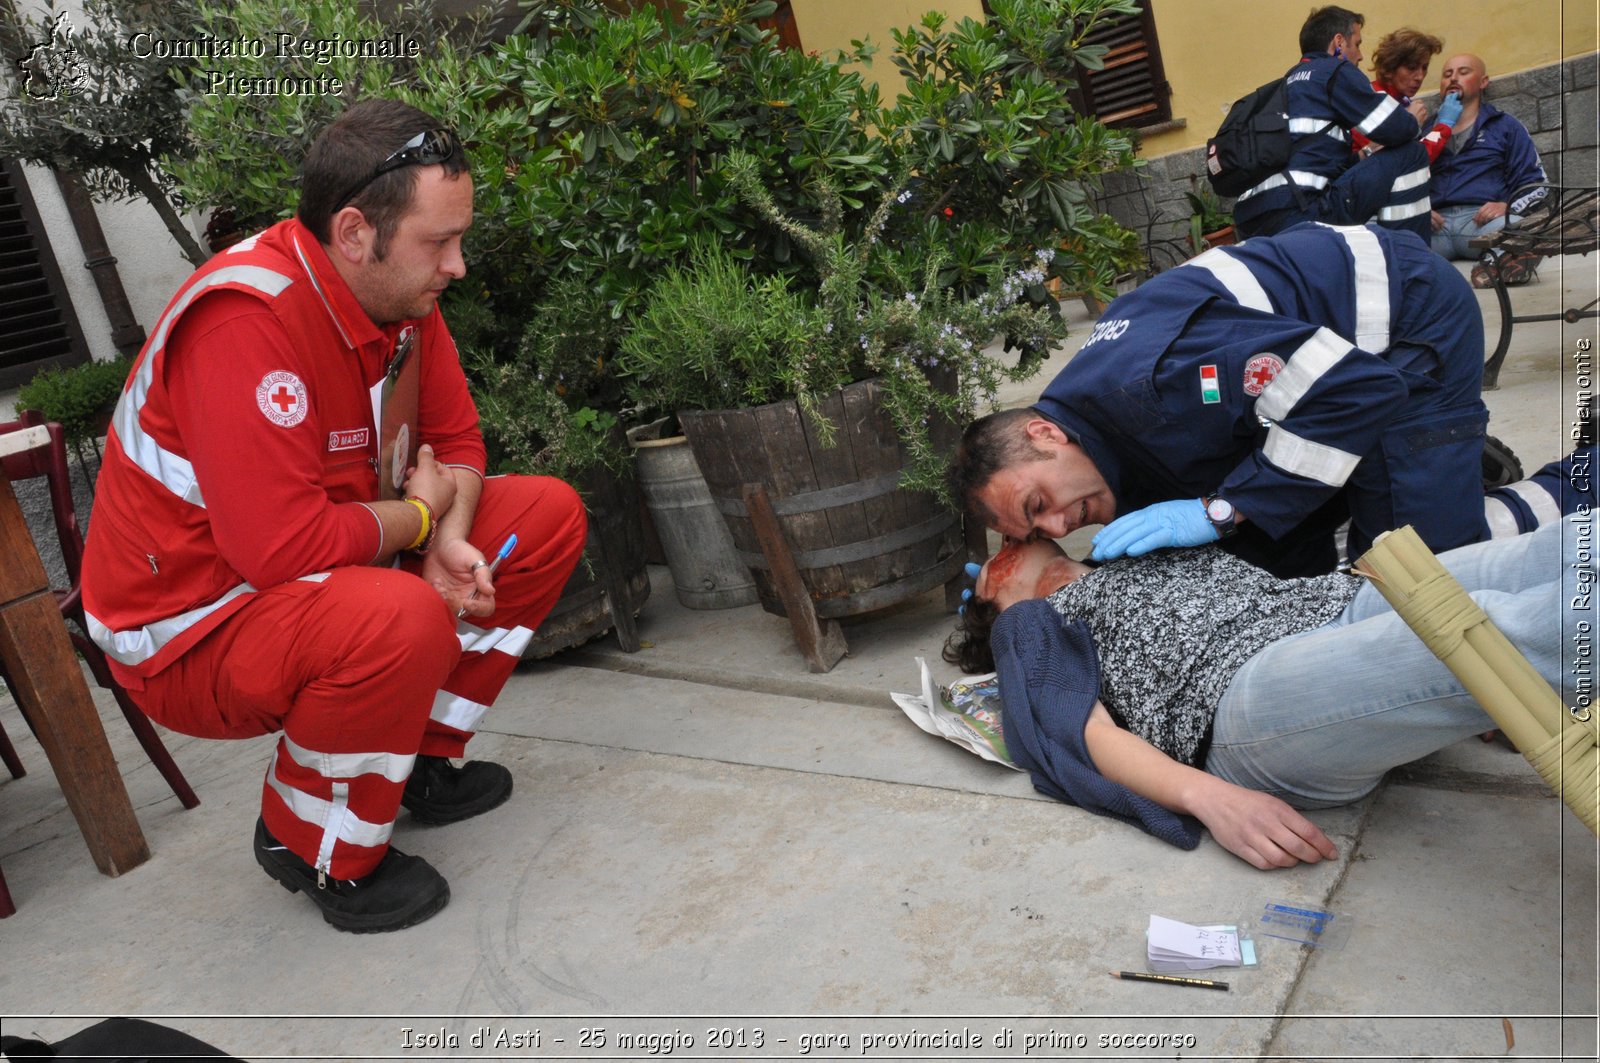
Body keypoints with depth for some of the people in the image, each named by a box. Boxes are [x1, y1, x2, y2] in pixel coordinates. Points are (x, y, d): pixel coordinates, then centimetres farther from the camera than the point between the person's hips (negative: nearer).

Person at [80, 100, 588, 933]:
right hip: (190, 630, -8)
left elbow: (455, 440, 5)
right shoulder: (248, 318, -30)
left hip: (331, 572, 9)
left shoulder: (396, 289, -3)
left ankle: (422, 759, 11)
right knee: (402, 618, -38)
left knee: (549, 515, 1)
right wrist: (422, 513, -17)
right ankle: (320, 851, -8)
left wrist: (450, 543, -16)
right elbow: (284, 546, -35)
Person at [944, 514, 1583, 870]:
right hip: (1245, 693, -7)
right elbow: (1086, 735, 2)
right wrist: (1210, 799, -17)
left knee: (1578, 542, -15)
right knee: (1488, 630, -36)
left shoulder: (1136, 552, 39)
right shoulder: (1029, 625, 20)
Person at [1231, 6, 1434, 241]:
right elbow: (1399, 131, 3)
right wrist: (1411, 120, 25)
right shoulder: (1335, 71, 5)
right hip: (1299, 214, -9)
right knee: (1411, 154, 3)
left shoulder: (1289, 81, 28)